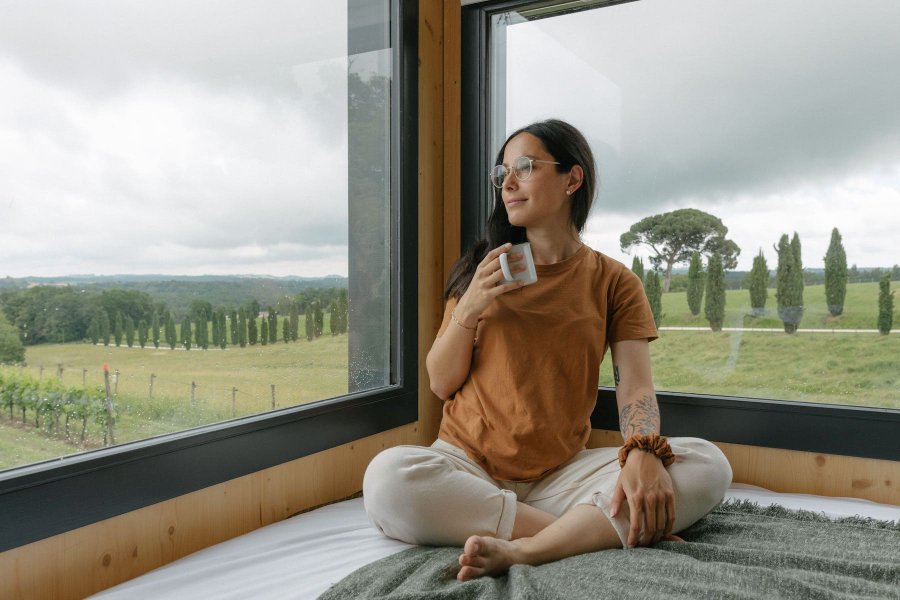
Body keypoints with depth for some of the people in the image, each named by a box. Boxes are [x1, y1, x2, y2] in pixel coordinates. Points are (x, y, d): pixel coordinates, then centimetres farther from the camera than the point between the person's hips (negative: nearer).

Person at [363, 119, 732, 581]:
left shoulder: (614, 282, 5)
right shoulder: (483, 269, 8)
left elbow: (635, 385, -7)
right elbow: (441, 384, 6)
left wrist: (644, 453, -29)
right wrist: (469, 309, -12)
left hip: (561, 474, 0)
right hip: (468, 463, 0)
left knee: (707, 464, -21)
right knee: (388, 479, -32)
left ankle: (522, 550, -29)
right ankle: (592, 532, -22)